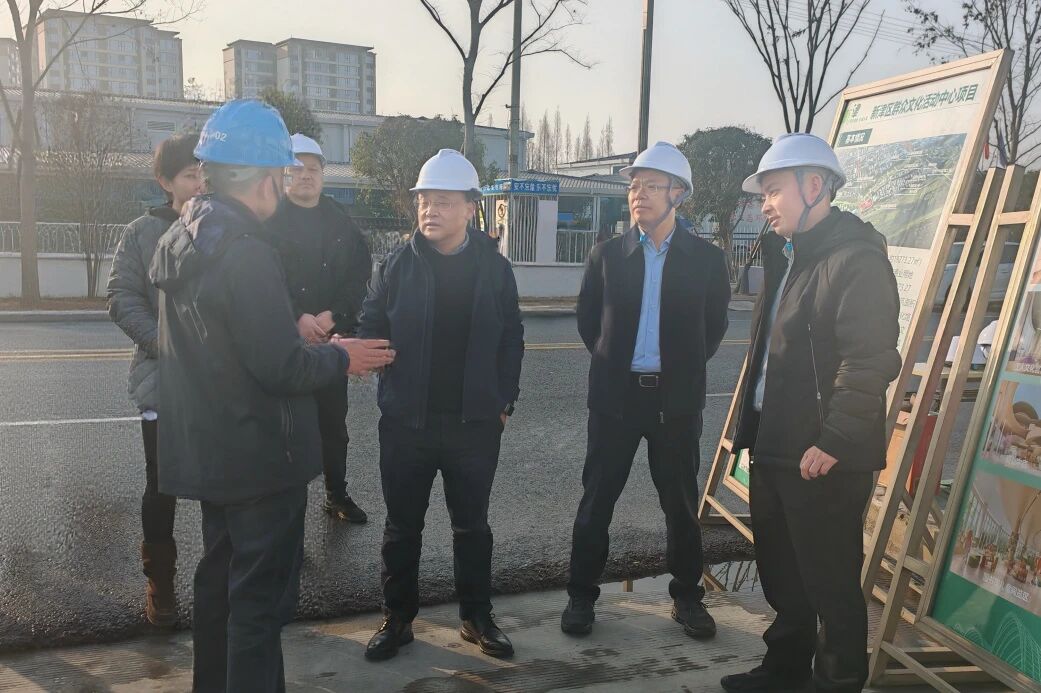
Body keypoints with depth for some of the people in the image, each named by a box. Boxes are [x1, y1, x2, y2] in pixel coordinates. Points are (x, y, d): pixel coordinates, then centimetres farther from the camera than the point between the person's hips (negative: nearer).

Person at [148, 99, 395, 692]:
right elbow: (281, 368, -26)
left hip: (207, 449, 10)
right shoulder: (247, 252, -24)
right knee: (262, 597, 4)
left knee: (222, 575, 24)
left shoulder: (180, 239, 6)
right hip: (260, 456, -9)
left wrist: (297, 330, 12)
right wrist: (340, 358, -9)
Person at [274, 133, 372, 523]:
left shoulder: (340, 221, 10)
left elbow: (360, 272, 3)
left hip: (332, 336, 4)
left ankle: (337, 495, 23)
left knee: (333, 421, 10)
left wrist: (334, 316, -10)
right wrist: (298, 319, -17)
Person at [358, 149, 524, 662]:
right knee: (402, 527, 11)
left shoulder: (495, 268, 0)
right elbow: (370, 329, 1)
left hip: (476, 423, 0)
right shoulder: (397, 266, -1)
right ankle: (398, 619, 28)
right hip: (406, 421, 0)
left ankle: (477, 618, 29)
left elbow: (511, 340, 4)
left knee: (472, 525, 13)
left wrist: (504, 400, 1)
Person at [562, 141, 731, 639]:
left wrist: (684, 368, 6)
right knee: (596, 499, 6)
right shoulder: (607, 254, 1)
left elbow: (714, 325, 9)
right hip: (615, 394, 0)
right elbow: (587, 318, 11)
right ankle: (581, 595, 20)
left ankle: (687, 597, 27)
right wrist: (612, 360, 8)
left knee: (681, 503, 10)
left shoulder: (706, 258, 0)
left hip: (677, 398, 0)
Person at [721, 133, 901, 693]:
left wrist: (833, 442, -22)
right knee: (779, 573, 20)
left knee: (829, 582, 4)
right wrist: (756, 430, 14)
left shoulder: (856, 258, -15)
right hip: (774, 448, 10)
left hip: (824, 459, -9)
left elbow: (870, 361, -22)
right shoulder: (789, 255, 15)